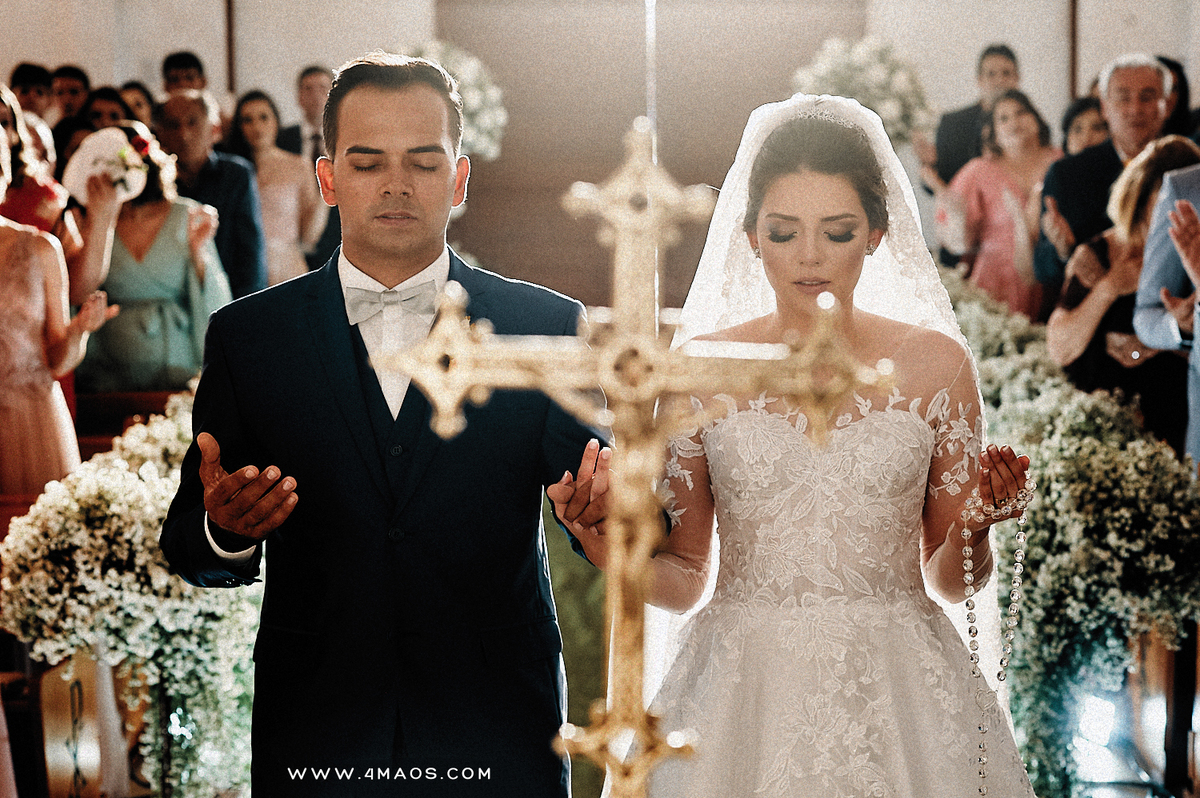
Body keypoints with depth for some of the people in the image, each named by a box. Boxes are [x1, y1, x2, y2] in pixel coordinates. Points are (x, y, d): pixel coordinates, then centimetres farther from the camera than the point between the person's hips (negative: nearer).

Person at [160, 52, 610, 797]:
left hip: (498, 737, 0)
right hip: (315, 737, 0)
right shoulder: (247, 336, 1)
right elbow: (188, 542, 0)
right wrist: (224, 530, -24)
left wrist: (599, 505, -29)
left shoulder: (546, 327, 0)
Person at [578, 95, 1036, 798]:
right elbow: (685, 579, 6)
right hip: (743, 699, 0)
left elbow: (950, 579, 7)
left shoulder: (935, 363, 0)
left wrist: (975, 525, -13)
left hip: (898, 693, 0)